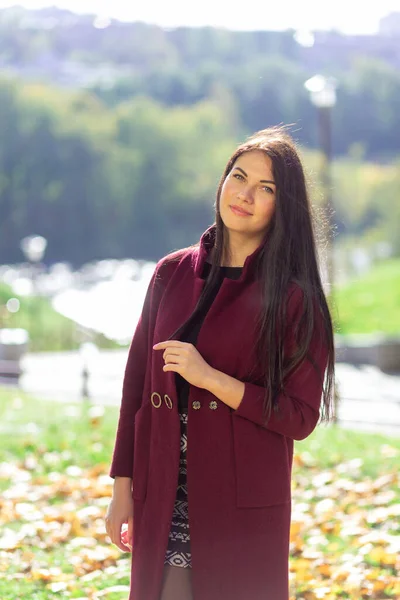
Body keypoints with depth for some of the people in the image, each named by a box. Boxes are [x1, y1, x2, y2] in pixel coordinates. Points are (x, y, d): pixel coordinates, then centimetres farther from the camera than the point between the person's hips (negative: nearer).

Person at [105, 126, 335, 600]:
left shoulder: (294, 298, -5)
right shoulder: (172, 273, 7)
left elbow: (300, 418, -7)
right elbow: (137, 382, 10)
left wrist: (210, 378, -16)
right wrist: (123, 487, 8)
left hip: (245, 507, -3)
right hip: (164, 500, 3)